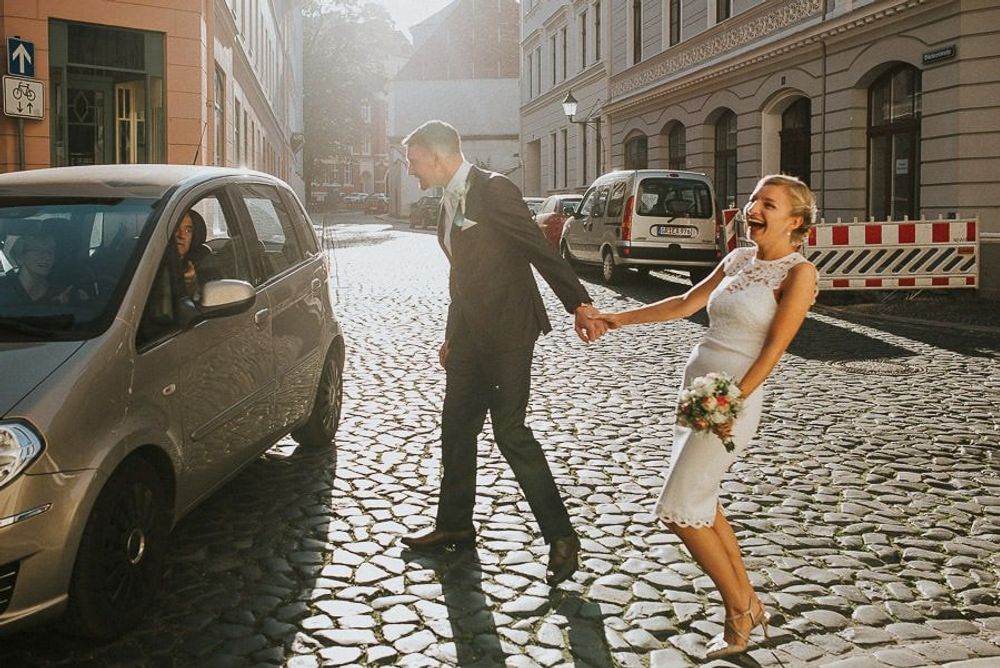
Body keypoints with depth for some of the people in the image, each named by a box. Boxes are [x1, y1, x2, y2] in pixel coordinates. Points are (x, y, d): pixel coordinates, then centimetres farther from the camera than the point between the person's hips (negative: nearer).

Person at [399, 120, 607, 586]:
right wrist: (452, 337, 25)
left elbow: (540, 249, -19)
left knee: (509, 430, -9)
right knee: (456, 426, 14)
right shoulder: (450, 201, 15)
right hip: (469, 333, 9)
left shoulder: (493, 189, -13)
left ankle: (561, 537, 2)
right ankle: (454, 524, 30)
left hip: (506, 331, -9)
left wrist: (579, 304, -26)